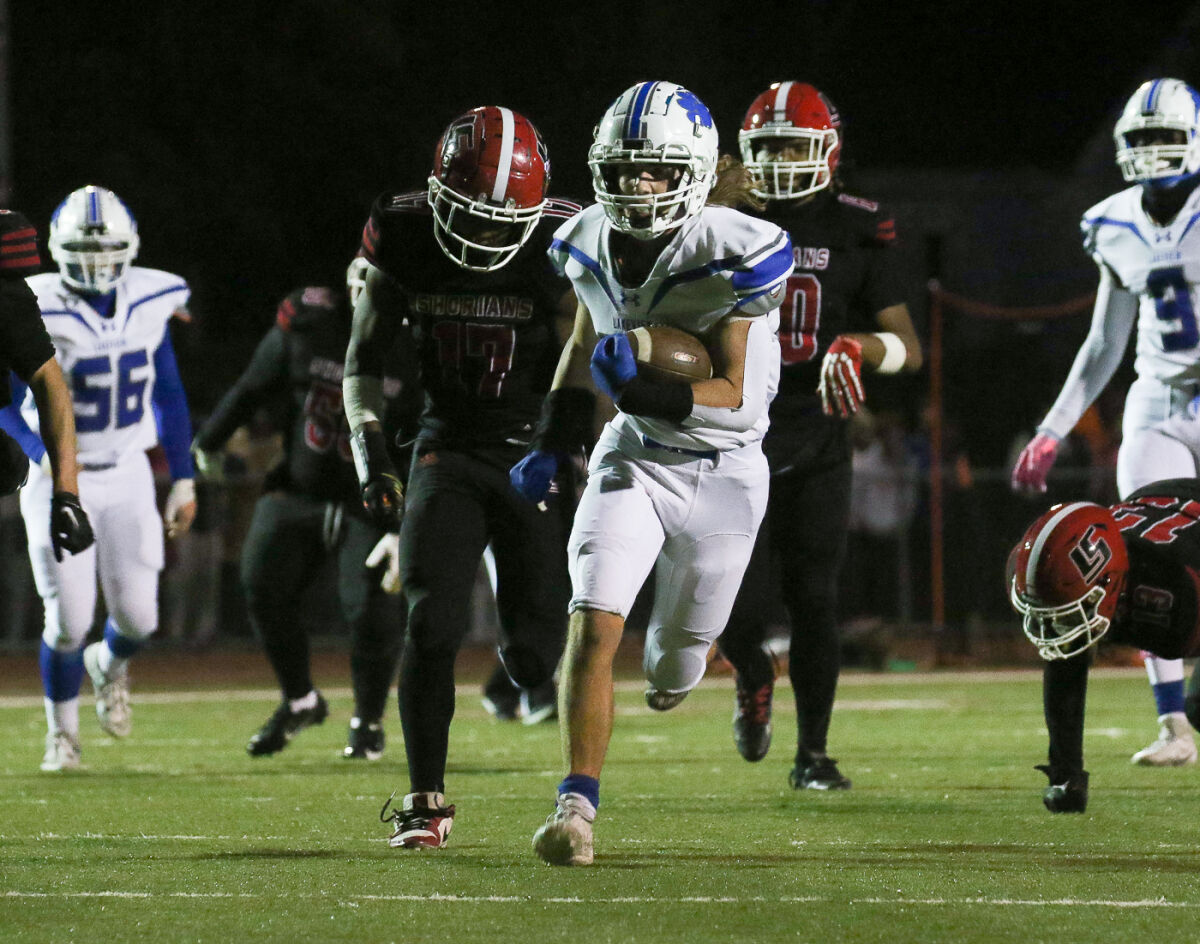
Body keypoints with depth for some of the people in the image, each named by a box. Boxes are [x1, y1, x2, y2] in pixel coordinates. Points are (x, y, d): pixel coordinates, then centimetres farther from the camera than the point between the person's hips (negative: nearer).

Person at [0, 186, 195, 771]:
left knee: (138, 616, -4)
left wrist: (183, 482, 10)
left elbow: (168, 396, 8)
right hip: (60, 482, -3)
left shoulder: (149, 304, -3)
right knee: (68, 619, -8)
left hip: (127, 478, 3)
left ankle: (110, 666, 33)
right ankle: (62, 730, 18)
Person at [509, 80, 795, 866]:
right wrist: (552, 445, 8)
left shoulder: (732, 257, -22)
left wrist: (641, 389, -36)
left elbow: (730, 395, -20)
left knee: (677, 665, 11)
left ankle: (678, 659, 50)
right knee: (595, 624, -18)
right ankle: (577, 806, -14)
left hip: (722, 470, -3)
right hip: (634, 456, 3)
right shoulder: (591, 245, -6)